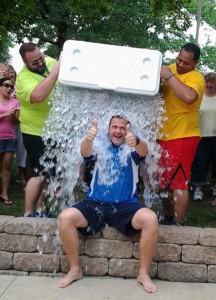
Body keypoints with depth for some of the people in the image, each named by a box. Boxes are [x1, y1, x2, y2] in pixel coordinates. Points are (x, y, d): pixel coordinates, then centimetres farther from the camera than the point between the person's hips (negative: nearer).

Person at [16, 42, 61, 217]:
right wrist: (56, 71, -40)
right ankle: (28, 214, 4)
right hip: (37, 133, -7)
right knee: (40, 175, -8)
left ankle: (40, 210, 27)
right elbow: (38, 95, -46)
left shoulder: (50, 62, -3)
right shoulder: (24, 78, -24)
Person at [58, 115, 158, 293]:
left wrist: (136, 142, -44)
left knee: (150, 219, -28)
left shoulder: (132, 147, 5)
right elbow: (86, 153, -15)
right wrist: (88, 139, -39)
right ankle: (75, 269, -3)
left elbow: (143, 151, -19)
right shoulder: (100, 144, 7)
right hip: (95, 205, 1)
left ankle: (143, 273, -9)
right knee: (65, 217, -22)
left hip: (126, 206, -1)